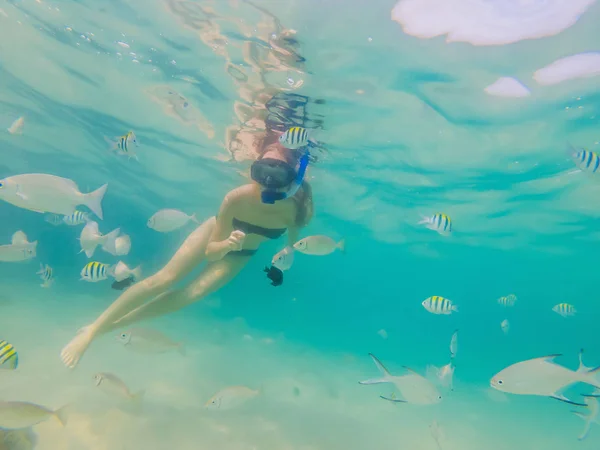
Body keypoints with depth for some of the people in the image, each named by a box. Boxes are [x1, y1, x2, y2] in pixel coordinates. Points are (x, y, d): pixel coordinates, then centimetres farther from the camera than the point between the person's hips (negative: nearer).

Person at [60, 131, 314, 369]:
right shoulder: (237, 198, -38)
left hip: (240, 254, 2)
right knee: (163, 279, -10)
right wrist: (226, 243, -44)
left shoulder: (299, 207, -33)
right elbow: (210, 251, -27)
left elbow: (291, 244, -9)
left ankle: (111, 326, 10)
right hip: (217, 235, -1)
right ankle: (92, 329, 8)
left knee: (193, 294, -8)